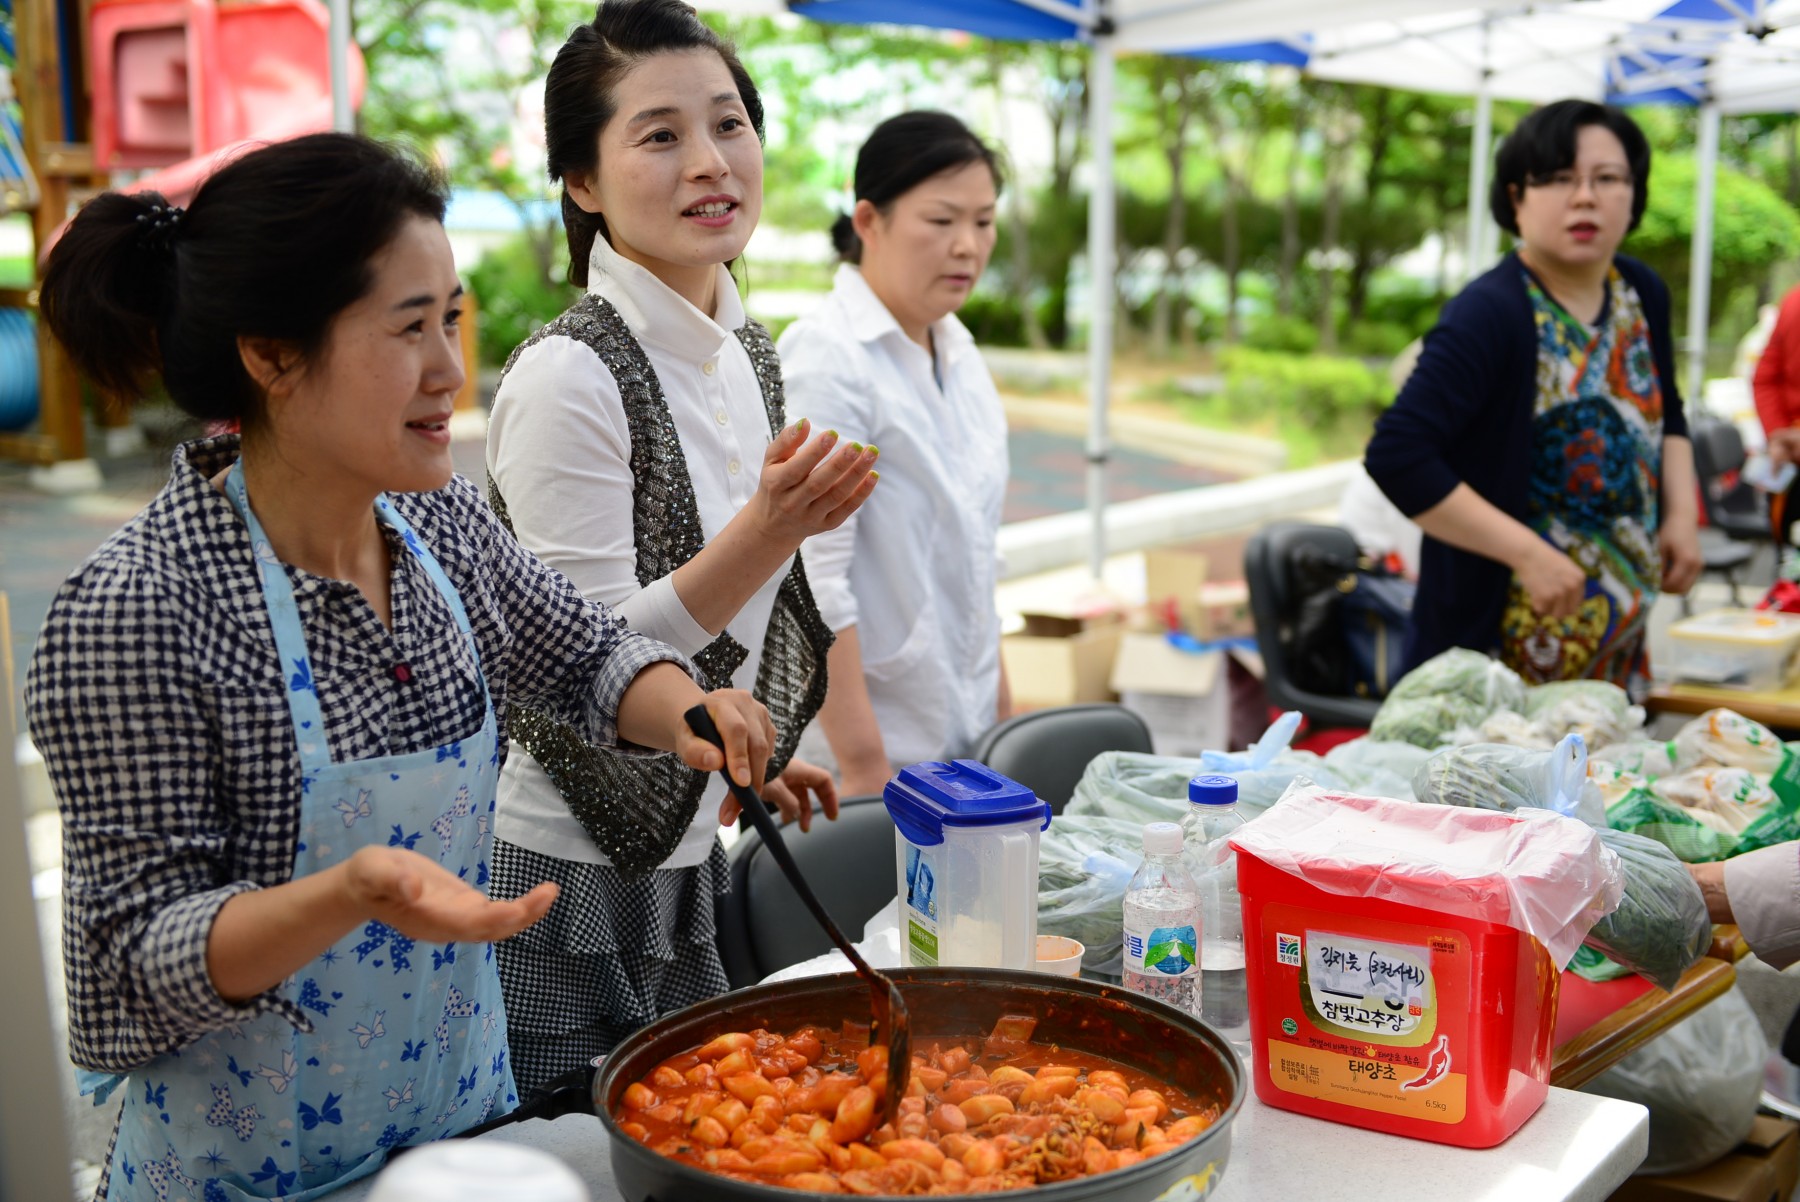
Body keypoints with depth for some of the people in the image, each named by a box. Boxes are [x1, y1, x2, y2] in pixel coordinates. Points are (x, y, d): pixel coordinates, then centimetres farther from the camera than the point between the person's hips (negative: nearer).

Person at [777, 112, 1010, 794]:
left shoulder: (958, 353, 10)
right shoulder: (825, 360, -15)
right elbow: (811, 580, -20)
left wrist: (1001, 706, 16)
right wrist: (864, 765, -21)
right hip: (865, 741, -7)